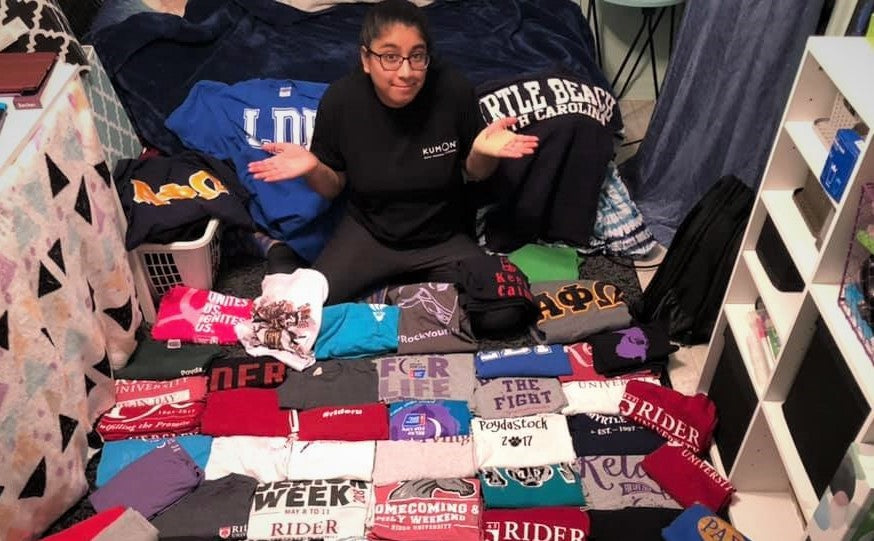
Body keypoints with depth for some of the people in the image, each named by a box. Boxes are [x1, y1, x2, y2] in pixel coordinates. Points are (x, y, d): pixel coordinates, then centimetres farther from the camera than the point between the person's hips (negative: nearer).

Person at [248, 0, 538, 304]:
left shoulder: (454, 90, -20)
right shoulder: (340, 99, -17)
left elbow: (474, 174, -4)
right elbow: (334, 187, -3)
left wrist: (482, 153, -27)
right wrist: (312, 168, -26)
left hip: (444, 237, 1)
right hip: (368, 231, 0)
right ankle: (282, 258, 23)